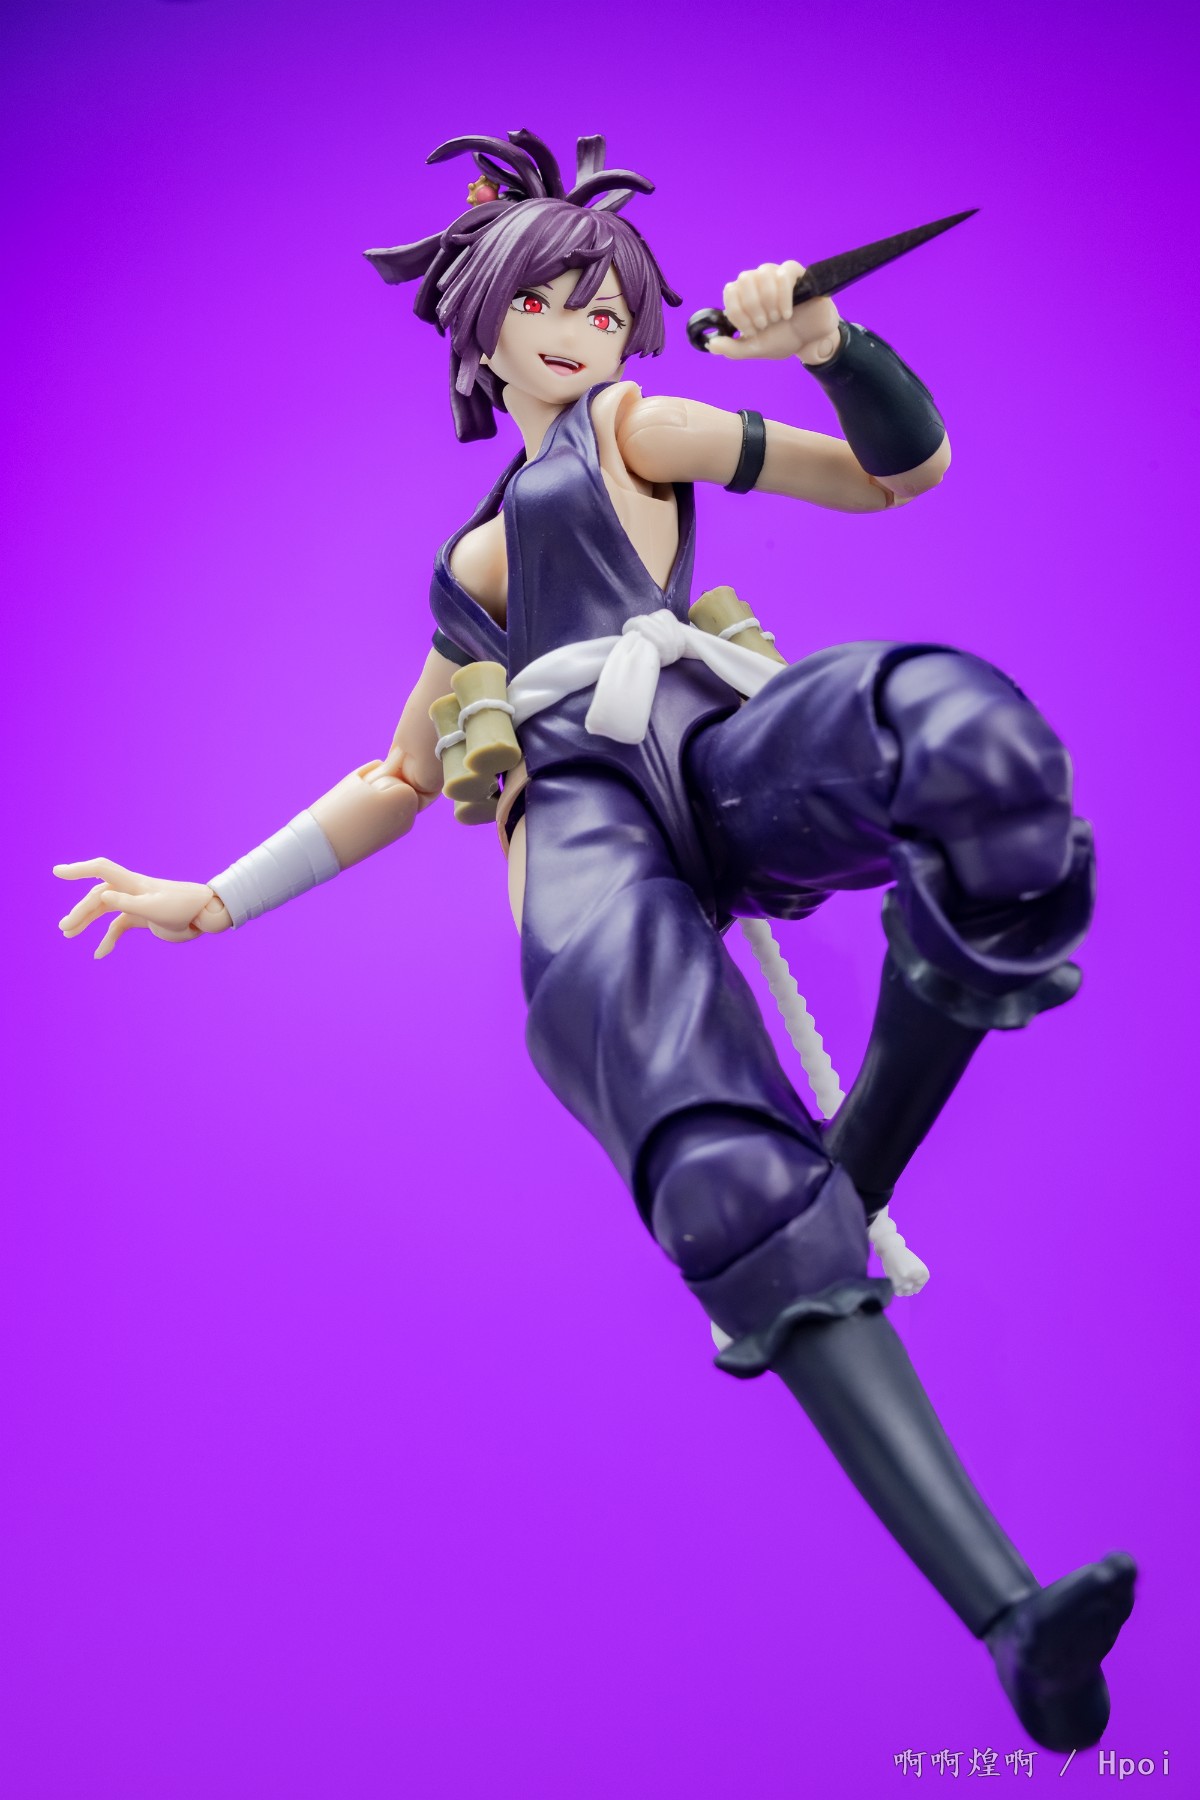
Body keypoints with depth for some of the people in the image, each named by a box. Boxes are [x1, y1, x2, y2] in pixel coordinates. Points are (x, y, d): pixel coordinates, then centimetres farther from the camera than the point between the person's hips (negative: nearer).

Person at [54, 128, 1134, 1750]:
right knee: (719, 1179, -32)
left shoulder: (634, 430, 26)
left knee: (966, 732, -40)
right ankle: (1008, 1615, -41)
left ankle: (848, 1192, -21)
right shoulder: (474, 565, 36)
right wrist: (214, 902, 37)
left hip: (720, 753, -1)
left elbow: (906, 469, 18)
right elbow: (401, 780, 42)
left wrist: (824, 341, -3)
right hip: (579, 812, 1)